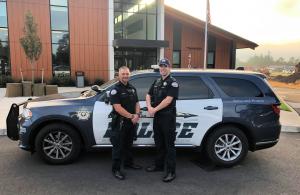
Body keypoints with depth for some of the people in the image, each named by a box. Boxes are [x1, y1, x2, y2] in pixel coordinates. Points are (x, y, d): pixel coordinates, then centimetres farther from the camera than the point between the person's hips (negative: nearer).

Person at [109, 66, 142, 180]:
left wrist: (136, 115, -7)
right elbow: (117, 107, -19)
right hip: (120, 122, -7)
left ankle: (128, 163, 36)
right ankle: (116, 169, 10)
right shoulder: (115, 90, -11)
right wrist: (131, 116, -20)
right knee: (118, 146, 0)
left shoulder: (132, 89, 12)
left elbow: (137, 103, 12)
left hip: (132, 122, 7)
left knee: (129, 144, 20)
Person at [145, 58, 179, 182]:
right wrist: (149, 107, -4)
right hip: (157, 116, 7)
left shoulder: (173, 82, -8)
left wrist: (154, 109, -15)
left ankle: (171, 172, 7)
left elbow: (168, 100, -19)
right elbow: (148, 95, 15)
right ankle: (159, 165, 32)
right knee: (159, 143, 17)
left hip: (168, 117, -7)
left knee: (169, 144, -1)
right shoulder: (157, 82, 15)